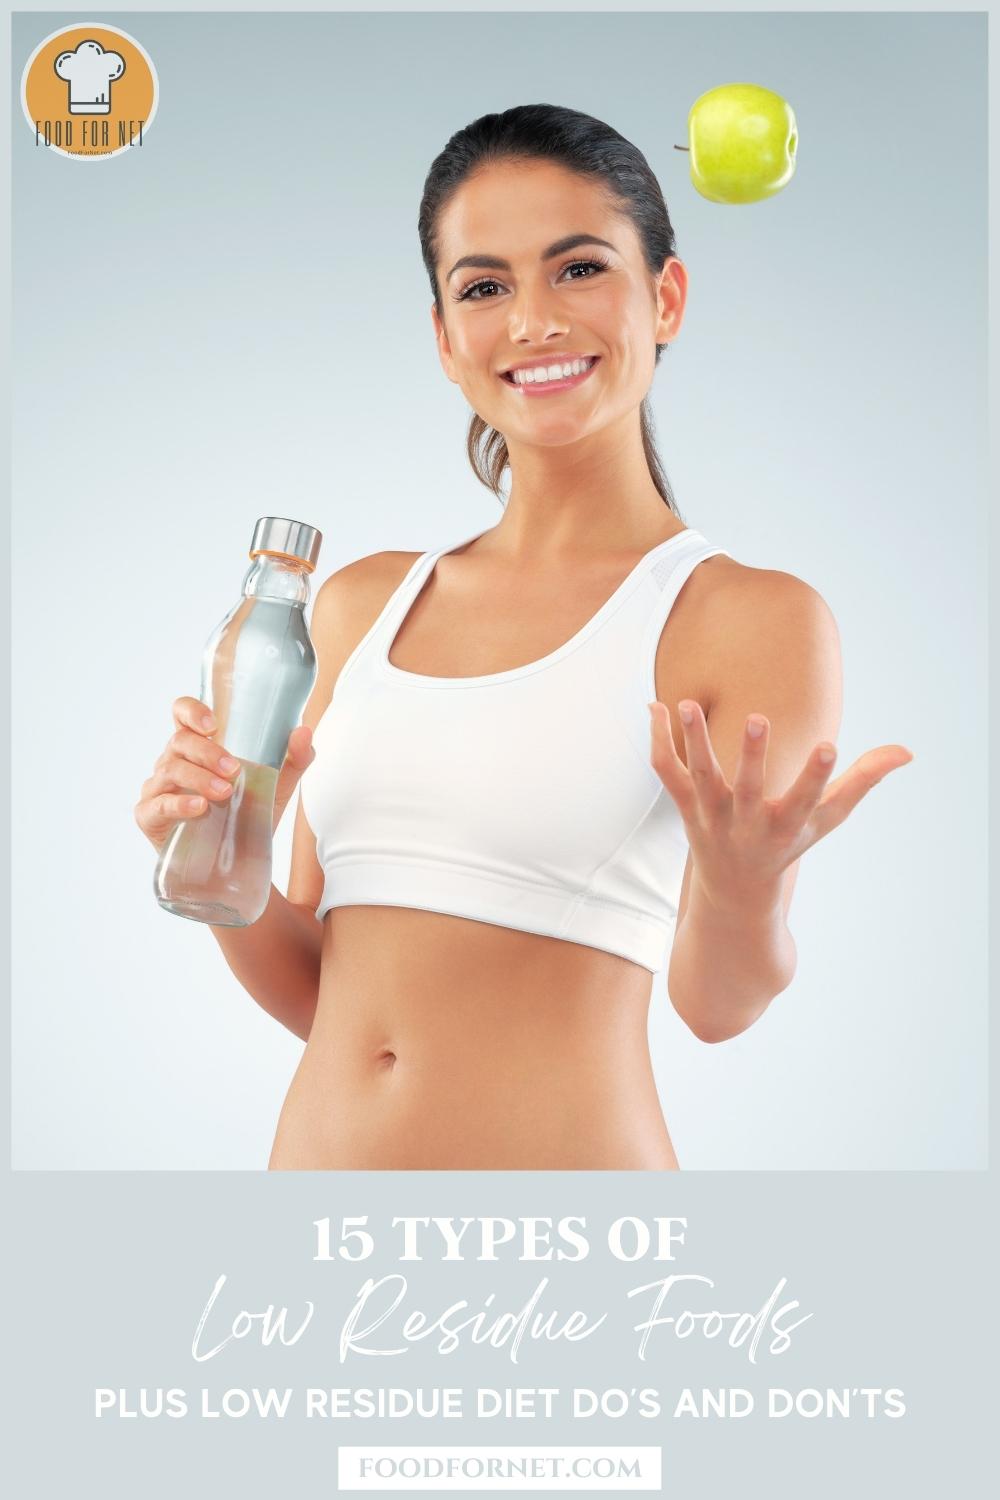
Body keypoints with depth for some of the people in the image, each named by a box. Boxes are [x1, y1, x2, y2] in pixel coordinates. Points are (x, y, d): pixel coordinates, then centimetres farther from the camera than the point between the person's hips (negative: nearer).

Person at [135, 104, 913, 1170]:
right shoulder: (362, 604, 6)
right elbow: (320, 992, 10)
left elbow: (716, 1001, -13)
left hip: (566, 1154, -4)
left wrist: (745, 891, -31)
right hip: (312, 1155, 4)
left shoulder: (754, 620, -7)